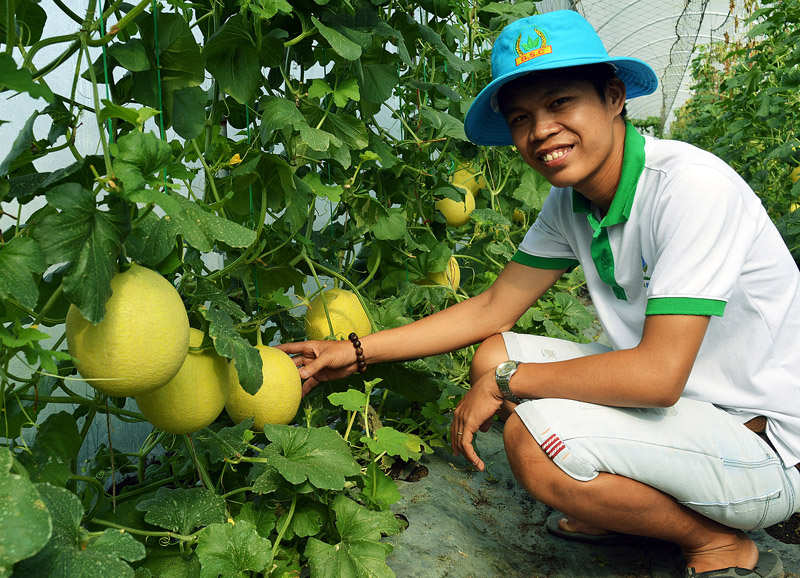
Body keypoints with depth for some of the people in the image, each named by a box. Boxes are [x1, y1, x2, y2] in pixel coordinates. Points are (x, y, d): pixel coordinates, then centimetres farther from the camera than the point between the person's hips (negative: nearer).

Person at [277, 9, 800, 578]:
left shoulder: (691, 185, -26)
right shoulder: (571, 202, -1)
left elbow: (659, 373, -31)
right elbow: (492, 309, 2)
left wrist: (505, 382, -20)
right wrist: (356, 351, -1)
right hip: (677, 401, 8)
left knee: (534, 440, -27)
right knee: (495, 355, 0)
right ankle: (632, 510, 11)